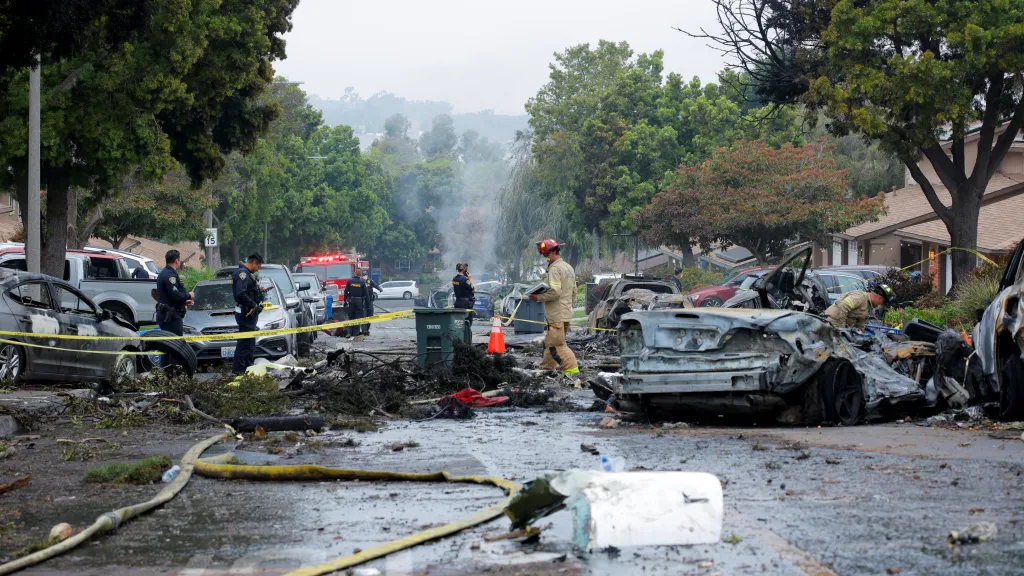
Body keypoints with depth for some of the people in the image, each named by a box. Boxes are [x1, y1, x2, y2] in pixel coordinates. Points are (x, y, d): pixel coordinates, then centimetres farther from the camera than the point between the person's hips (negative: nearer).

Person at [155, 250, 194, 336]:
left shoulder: (163, 273, 19)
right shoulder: (170, 275, -15)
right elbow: (176, 295, -23)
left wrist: (184, 301, 21)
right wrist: (189, 295, -6)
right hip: (171, 316, -11)